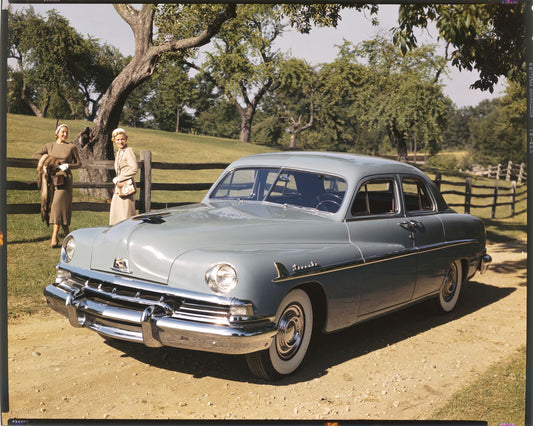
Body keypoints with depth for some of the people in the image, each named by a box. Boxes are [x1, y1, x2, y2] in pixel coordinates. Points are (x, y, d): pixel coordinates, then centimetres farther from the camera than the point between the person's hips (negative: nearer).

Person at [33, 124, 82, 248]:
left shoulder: (72, 147, 5)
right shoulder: (49, 146, 12)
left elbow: (79, 163, 8)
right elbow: (35, 154, 5)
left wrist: (68, 166, -10)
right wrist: (48, 159, -8)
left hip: (65, 178, -3)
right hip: (52, 178, 3)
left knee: (59, 204, -14)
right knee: (51, 204, 3)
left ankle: (55, 236, -16)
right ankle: (66, 231, 15)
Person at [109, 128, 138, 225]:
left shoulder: (129, 151, -8)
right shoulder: (118, 152, 18)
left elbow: (134, 169, -19)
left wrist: (119, 179, -12)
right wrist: (115, 180, 6)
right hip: (118, 188, 9)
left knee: (125, 214, -9)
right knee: (116, 215, 9)